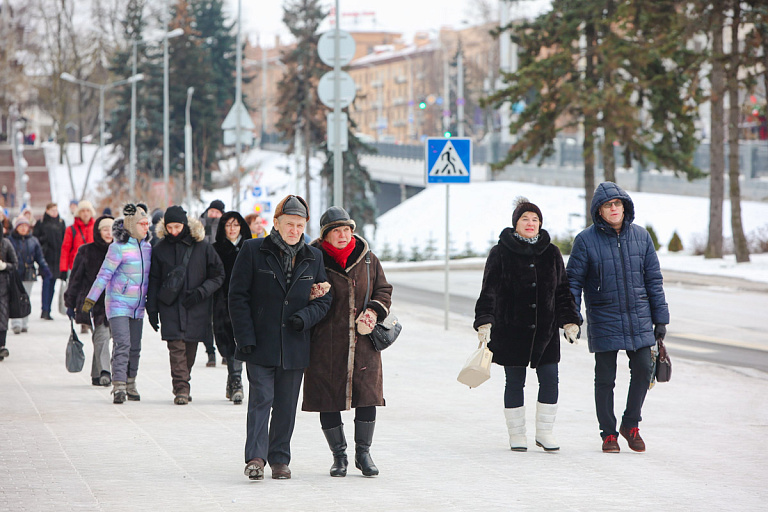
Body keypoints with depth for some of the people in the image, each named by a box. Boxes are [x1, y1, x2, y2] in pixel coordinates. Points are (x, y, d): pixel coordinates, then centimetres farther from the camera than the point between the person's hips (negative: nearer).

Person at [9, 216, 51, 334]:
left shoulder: (33, 241, 9)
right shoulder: (10, 240, 2)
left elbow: (40, 257, 10)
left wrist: (45, 269, -2)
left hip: (28, 275, 3)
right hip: (14, 275, -3)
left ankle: (24, 324, 17)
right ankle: (16, 324, -17)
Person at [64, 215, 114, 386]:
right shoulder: (86, 252, 2)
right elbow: (76, 278, 5)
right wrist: (70, 303, 2)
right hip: (94, 302, -3)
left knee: (101, 337, 8)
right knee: (102, 335, -17)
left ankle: (96, 375, 19)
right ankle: (104, 372, -26)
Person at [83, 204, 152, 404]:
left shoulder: (147, 247, 7)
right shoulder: (118, 247, -13)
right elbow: (104, 274, -13)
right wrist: (90, 299, -15)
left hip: (138, 305, 6)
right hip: (118, 303, -6)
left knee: (135, 346, 9)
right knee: (122, 344, -15)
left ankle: (130, 384, 19)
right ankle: (118, 387, -16)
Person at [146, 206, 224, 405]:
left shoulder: (202, 247, 0)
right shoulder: (161, 248, 5)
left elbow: (218, 275, 5)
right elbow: (154, 281, 11)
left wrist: (201, 291, -10)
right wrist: (152, 309, 6)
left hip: (196, 308, 0)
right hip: (170, 307, 0)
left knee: (190, 350, 5)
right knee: (176, 348, -11)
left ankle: (182, 385, 21)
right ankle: (181, 388, -13)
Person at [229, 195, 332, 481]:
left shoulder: (313, 258, 9)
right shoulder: (253, 251, -1)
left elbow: (324, 299, 13)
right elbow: (238, 296, -2)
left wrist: (304, 317, -8)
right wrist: (245, 337, -10)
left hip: (295, 346, 3)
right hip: (260, 343, -3)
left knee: (286, 405, 7)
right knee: (261, 398, -12)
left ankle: (280, 459, 15)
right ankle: (255, 457, -16)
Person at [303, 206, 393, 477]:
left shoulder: (368, 259, 8)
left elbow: (384, 289, 14)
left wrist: (374, 310, -2)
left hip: (363, 343, 2)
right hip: (326, 344, -2)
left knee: (367, 396, 0)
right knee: (329, 399, 0)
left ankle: (363, 452, 16)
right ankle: (339, 455, 15)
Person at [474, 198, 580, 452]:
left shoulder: (551, 253, 8)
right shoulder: (500, 253, -3)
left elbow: (563, 289, 12)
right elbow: (489, 291, -6)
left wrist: (569, 319, 4)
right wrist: (485, 322, -15)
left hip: (545, 330, 3)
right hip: (511, 330, -3)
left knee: (550, 380, -1)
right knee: (515, 382, 4)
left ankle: (544, 431, 11)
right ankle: (516, 434, 15)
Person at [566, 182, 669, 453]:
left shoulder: (641, 236, 4)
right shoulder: (586, 240, -6)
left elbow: (654, 278, 9)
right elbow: (574, 281, -3)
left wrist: (660, 318, 7)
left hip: (639, 320, 3)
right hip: (604, 323, -2)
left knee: (643, 372, 0)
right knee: (605, 380, 4)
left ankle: (630, 424, 19)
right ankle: (608, 433, 17)